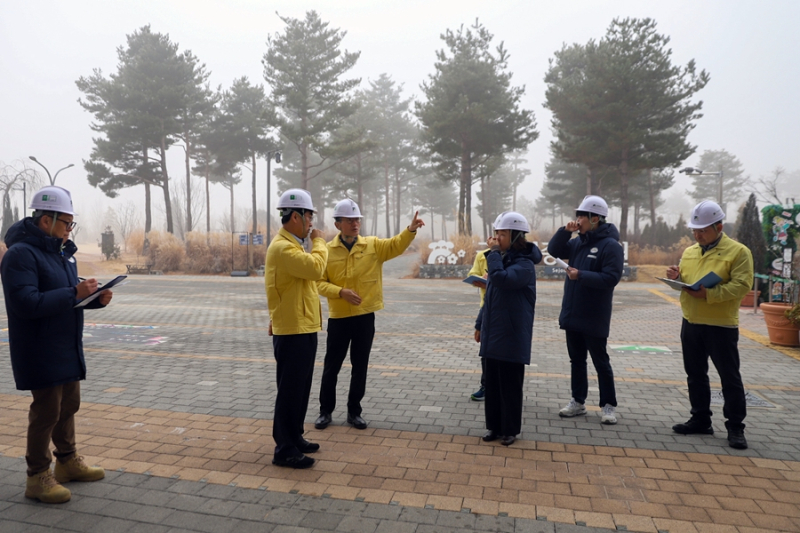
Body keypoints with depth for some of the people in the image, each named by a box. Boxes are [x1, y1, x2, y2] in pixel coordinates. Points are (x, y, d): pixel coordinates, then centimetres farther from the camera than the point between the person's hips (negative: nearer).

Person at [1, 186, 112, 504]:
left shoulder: (62, 252, 11)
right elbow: (26, 303, -27)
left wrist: (96, 298, -1)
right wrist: (74, 293, -29)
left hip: (67, 349, 9)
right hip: (41, 352, -8)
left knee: (69, 405, 18)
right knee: (47, 411, 0)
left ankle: (68, 461, 34)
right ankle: (38, 477, 16)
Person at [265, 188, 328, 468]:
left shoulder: (292, 244, 16)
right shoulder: (282, 247, -19)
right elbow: (316, 267, -30)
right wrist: (319, 241, -15)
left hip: (303, 329, 10)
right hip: (292, 332, -10)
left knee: (300, 389, 18)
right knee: (290, 391, -2)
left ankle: (294, 438, 31)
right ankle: (284, 450, 9)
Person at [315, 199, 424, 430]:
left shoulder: (373, 245, 1)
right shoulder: (327, 250, -2)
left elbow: (396, 245, -13)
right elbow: (320, 283, -4)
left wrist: (410, 230, -31)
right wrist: (341, 292, -19)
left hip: (365, 317, 1)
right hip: (338, 318, -1)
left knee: (360, 367, 10)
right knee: (332, 366, 9)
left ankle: (354, 411, 25)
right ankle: (326, 411, 25)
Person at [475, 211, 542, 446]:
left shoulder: (524, 264, -15)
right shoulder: (502, 259, 12)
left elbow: (500, 279, -34)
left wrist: (493, 251, -21)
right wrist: (480, 324, 18)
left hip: (512, 336, -8)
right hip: (493, 334, 8)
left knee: (510, 385, 4)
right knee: (492, 383, 13)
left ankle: (510, 429, 18)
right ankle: (494, 425, 25)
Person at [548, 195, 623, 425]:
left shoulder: (610, 245, -14)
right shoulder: (578, 243, 9)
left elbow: (611, 278, -21)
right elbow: (553, 250, 9)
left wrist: (581, 275, -24)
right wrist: (565, 231, -5)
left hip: (594, 318, -7)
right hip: (572, 315, 7)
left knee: (600, 361, 5)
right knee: (576, 360, 14)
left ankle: (608, 405, 17)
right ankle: (578, 401, 25)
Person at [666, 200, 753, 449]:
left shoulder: (738, 251, -7)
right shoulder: (689, 252, 12)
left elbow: (741, 285, -17)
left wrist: (709, 293, -27)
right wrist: (676, 277, -5)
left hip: (721, 326, -6)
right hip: (690, 324, 6)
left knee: (730, 377, 3)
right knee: (695, 374, 14)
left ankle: (735, 428, 14)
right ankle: (701, 420, 27)